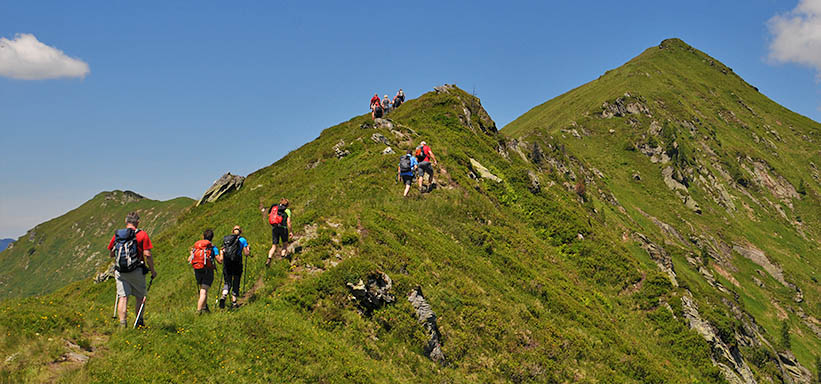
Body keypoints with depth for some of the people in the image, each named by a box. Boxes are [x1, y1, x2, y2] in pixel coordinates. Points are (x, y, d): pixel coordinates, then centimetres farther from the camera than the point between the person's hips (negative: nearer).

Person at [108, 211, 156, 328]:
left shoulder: (116, 235, 6)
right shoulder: (142, 234, -5)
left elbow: (111, 254, 14)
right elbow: (147, 255, -10)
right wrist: (152, 270, -1)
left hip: (119, 271, 3)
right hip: (136, 271, -3)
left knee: (122, 297, 5)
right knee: (140, 297, 11)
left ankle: (122, 323, -1)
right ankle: (140, 322, 15)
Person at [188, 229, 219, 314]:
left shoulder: (196, 246, 7)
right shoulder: (213, 248, -3)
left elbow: (189, 260, 7)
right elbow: (220, 260, -9)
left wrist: (191, 253, 27)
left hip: (197, 271, 4)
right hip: (207, 271, -4)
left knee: (203, 290, 23)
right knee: (203, 292, -4)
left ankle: (204, 307, 26)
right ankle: (198, 310, -13)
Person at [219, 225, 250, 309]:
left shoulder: (226, 239, 13)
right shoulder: (242, 240, 4)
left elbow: (222, 251, 6)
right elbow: (246, 253, 2)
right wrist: (248, 248, 21)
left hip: (227, 264, 2)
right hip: (237, 263, -2)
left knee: (227, 283, 10)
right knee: (236, 283, 11)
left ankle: (223, 296, -16)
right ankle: (234, 302, 10)